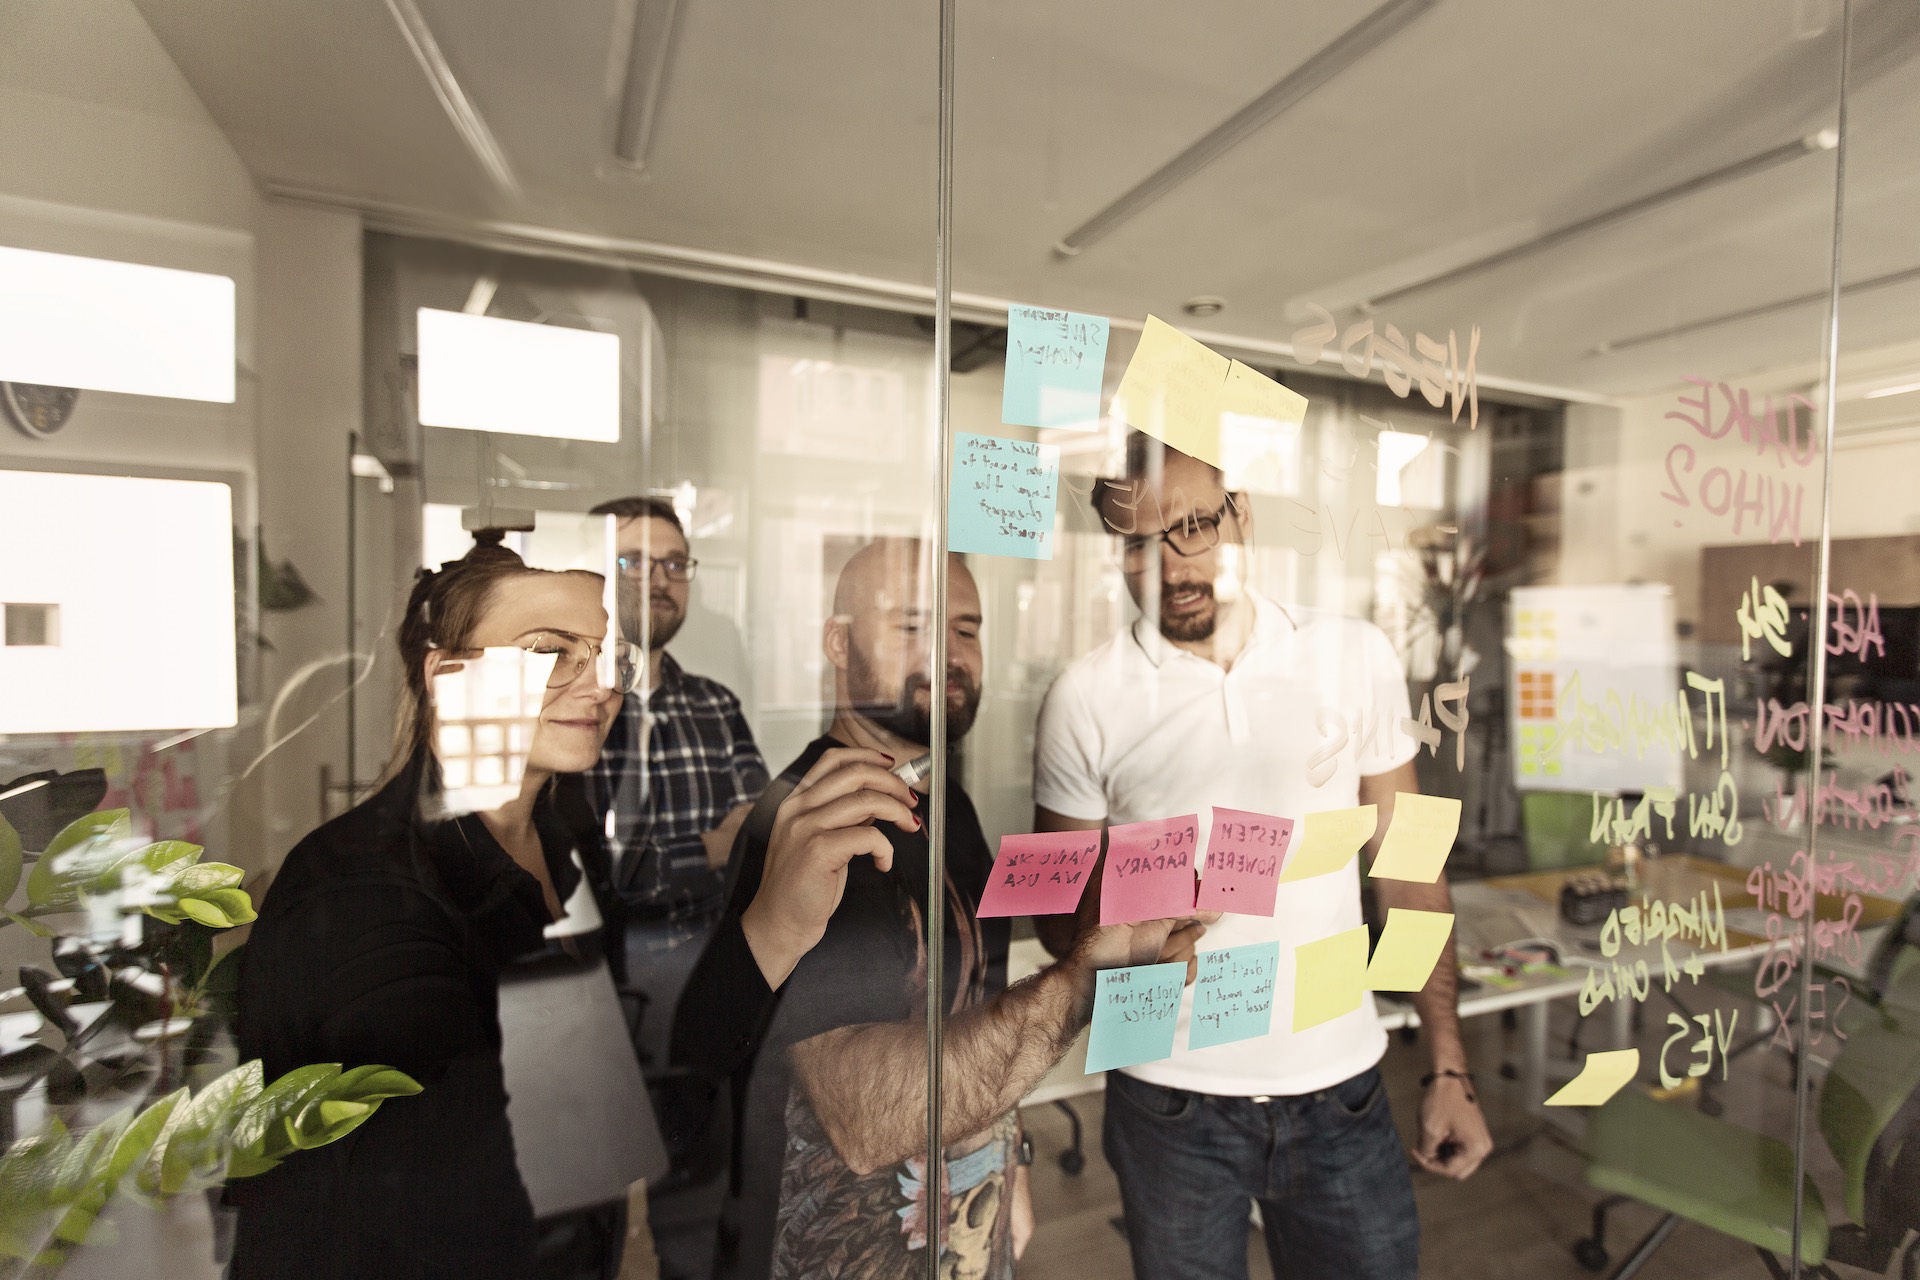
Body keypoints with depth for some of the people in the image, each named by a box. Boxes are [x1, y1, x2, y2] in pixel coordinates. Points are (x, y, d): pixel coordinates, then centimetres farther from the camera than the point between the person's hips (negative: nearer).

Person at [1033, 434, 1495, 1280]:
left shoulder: (1356, 658, -4)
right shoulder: (1086, 698, -11)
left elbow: (1407, 869, 3)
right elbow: (1058, 915, -2)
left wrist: (1448, 1067, 2)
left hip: (1341, 1091, 2)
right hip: (1172, 1103, -1)